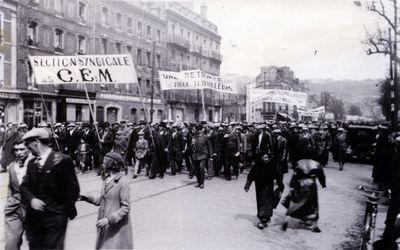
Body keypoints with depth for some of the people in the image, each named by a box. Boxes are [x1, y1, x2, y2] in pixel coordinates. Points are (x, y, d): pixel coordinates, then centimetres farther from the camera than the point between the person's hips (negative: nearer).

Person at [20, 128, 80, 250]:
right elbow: (24, 187, 8)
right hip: (33, 217, 6)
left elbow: (73, 189, -7)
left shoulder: (62, 161, -10)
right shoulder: (32, 163, 11)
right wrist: (31, 199, -11)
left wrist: (65, 210, -4)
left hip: (55, 218, -6)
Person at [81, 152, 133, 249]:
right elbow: (101, 200, 14)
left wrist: (109, 219, -23)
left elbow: (126, 207, -18)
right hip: (105, 226, 7)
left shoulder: (123, 182, -18)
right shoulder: (107, 180, 6)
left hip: (117, 226, -7)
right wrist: (85, 198, 3)